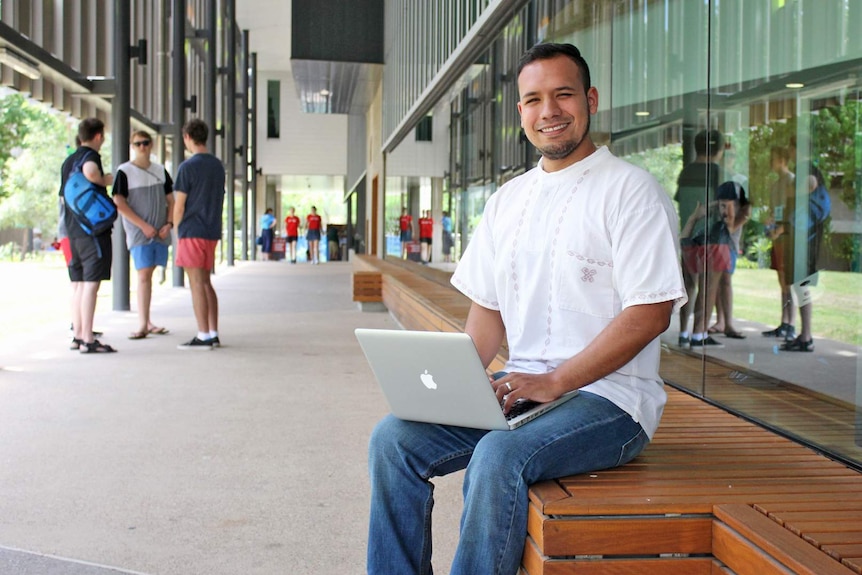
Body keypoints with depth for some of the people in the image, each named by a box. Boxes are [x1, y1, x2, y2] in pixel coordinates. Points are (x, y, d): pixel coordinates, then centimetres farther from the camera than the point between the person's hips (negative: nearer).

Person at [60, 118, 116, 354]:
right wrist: (106, 180, -13)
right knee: (91, 283, -9)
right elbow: (90, 172, -31)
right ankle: (87, 340, -11)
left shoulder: (68, 161, 18)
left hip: (73, 230, 9)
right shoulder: (90, 155, -9)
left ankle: (77, 335, 18)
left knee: (78, 283, 13)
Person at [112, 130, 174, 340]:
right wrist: (144, 226, -14)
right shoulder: (124, 172, -2)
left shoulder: (160, 171, 12)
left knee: (147, 274, 8)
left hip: (160, 233, 4)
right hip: (138, 233, -4)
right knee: (144, 275, -12)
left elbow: (171, 200, 15)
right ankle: (143, 324, -12)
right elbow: (119, 204, -8)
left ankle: (146, 321, 13)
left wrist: (169, 224, -1)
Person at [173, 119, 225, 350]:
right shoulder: (218, 166, 12)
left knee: (197, 284, -4)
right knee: (205, 282, 13)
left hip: (192, 232, -7)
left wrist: (177, 232, 3)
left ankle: (203, 336, -4)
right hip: (212, 231, 7)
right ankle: (213, 334, 14)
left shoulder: (188, 167, -10)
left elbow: (179, 205, -9)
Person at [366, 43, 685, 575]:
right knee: (393, 439, -11)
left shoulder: (631, 190, -5)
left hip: (607, 396, -6)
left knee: (499, 456, -33)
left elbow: (650, 312, -13)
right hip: (519, 388, 6)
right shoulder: (507, 201, 16)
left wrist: (554, 381, -18)